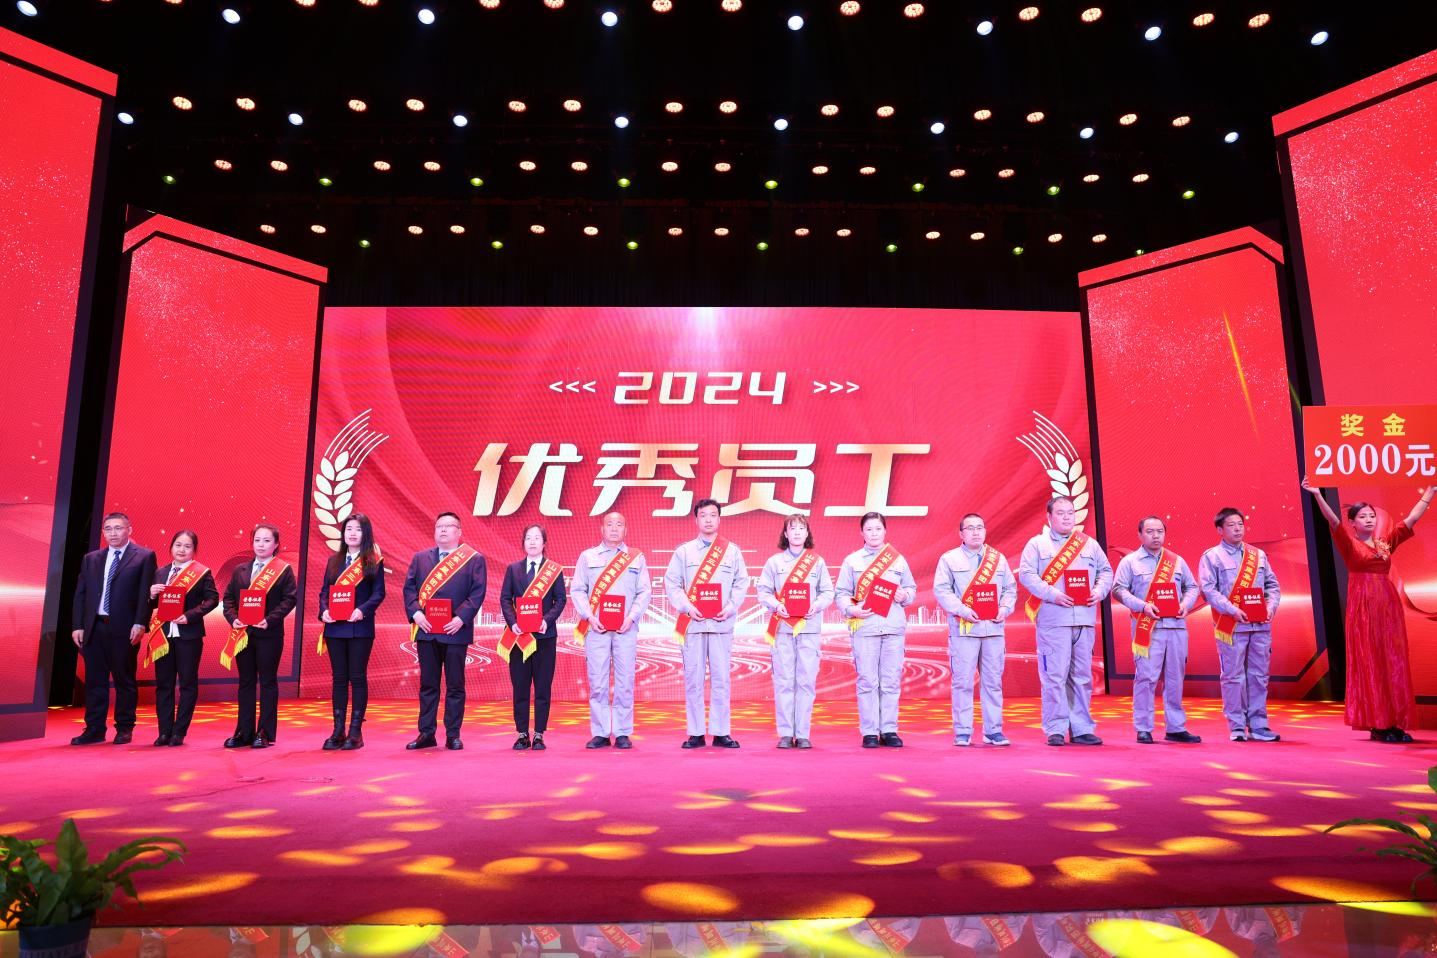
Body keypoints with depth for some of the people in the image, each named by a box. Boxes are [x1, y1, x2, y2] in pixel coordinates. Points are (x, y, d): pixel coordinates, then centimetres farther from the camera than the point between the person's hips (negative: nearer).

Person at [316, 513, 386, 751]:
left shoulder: (373, 561, 1)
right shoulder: (333, 561, 12)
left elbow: (378, 593, -4)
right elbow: (324, 591, 10)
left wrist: (363, 609, -20)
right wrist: (324, 610, -8)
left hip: (360, 627, -4)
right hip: (335, 627, 4)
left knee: (358, 677, 0)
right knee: (338, 678, 8)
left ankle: (356, 731, 7)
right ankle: (338, 731, 14)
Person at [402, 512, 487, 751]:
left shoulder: (474, 559, 4)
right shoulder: (420, 558, 14)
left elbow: (477, 592, -4)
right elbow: (409, 588, 7)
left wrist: (461, 618, -15)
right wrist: (415, 613, -9)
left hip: (455, 631, -3)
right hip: (426, 630, 3)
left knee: (455, 686, 3)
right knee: (427, 684, 9)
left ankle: (453, 735, 10)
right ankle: (426, 733, 16)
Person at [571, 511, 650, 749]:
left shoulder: (636, 558, 12)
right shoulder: (587, 557, 11)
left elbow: (645, 592, 8)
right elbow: (577, 590, 7)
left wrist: (631, 617, -7)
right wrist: (589, 616, -7)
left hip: (626, 629, 0)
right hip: (596, 627, 0)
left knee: (625, 682, -1)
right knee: (597, 682, -1)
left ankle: (623, 733, 7)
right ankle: (600, 733, 8)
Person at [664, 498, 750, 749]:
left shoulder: (732, 551, 10)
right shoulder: (684, 551, 8)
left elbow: (742, 583, 8)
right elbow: (671, 583, 5)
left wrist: (730, 607, -6)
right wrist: (687, 606, -9)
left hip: (722, 623, 0)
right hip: (692, 623, 0)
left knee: (721, 678, 1)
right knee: (693, 679, 1)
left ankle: (721, 733, 9)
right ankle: (696, 734, 9)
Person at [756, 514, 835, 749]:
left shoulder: (818, 562, 11)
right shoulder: (774, 561, 9)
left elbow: (828, 592, 8)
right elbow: (763, 591, 5)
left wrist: (817, 605, -10)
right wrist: (776, 605, -13)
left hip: (810, 627, 1)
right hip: (782, 628, -1)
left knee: (807, 681, -2)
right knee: (784, 681, -2)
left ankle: (803, 734, 5)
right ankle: (785, 733, 4)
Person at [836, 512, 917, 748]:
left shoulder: (898, 560, 14)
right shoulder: (852, 561, 9)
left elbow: (912, 589, 19)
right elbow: (840, 593, 6)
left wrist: (905, 596, -2)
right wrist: (851, 609, -12)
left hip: (894, 627, 2)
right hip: (864, 627, -2)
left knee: (891, 681, 2)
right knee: (867, 681, -2)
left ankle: (889, 731, 10)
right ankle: (869, 732, 5)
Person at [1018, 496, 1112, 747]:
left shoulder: (1090, 544, 17)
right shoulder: (1037, 544, 4)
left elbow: (1106, 572, 18)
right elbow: (1026, 574, -5)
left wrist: (1099, 591, -2)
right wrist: (1053, 594, -16)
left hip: (1085, 620, 4)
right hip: (1053, 620, -4)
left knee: (1082, 676, 7)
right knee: (1054, 675, -5)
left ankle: (1081, 729, 15)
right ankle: (1055, 730, 2)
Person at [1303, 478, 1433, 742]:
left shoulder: (1386, 542, 13)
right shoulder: (1349, 543, -2)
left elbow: (1412, 518, 19)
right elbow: (1333, 521, -18)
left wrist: (1431, 491, 22)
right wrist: (1317, 495, -33)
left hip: (1388, 606, 5)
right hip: (1363, 606, -5)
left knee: (1394, 663, 5)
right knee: (1369, 664, -2)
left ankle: (1396, 723, 10)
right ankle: (1377, 725, 1)